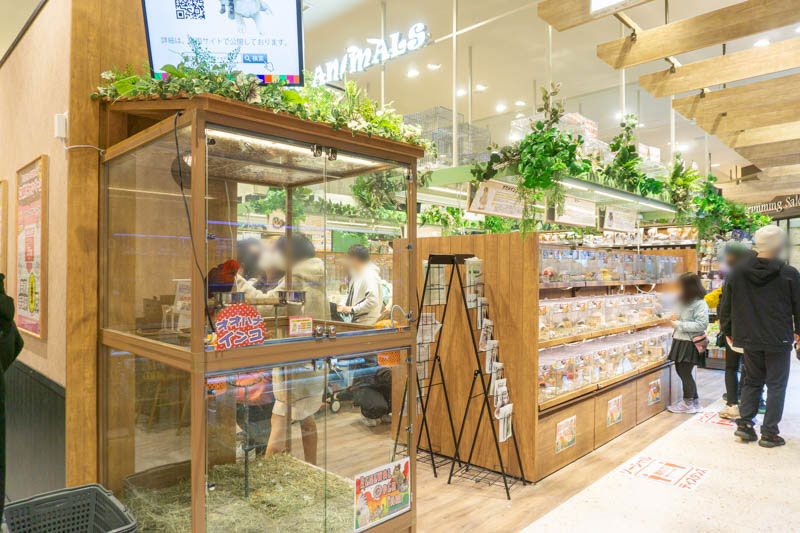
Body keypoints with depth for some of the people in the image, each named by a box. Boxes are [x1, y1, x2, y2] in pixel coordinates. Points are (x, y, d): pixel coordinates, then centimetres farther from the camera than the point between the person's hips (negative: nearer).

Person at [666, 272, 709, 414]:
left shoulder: (700, 304, -16)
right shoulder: (684, 301, 11)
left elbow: (701, 325, -23)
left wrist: (679, 324, -21)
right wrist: (675, 318, 4)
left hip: (690, 343, -9)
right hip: (680, 341, 9)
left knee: (685, 373, 0)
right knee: (680, 370, 15)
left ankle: (688, 403, 17)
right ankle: (695, 401, 29)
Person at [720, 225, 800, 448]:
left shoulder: (737, 272, -3)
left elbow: (726, 306, 4)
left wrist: (728, 331, 17)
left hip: (749, 339, 3)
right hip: (779, 340, -3)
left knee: (751, 381, 17)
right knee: (776, 385, 8)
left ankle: (744, 423, 14)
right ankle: (769, 433, 12)